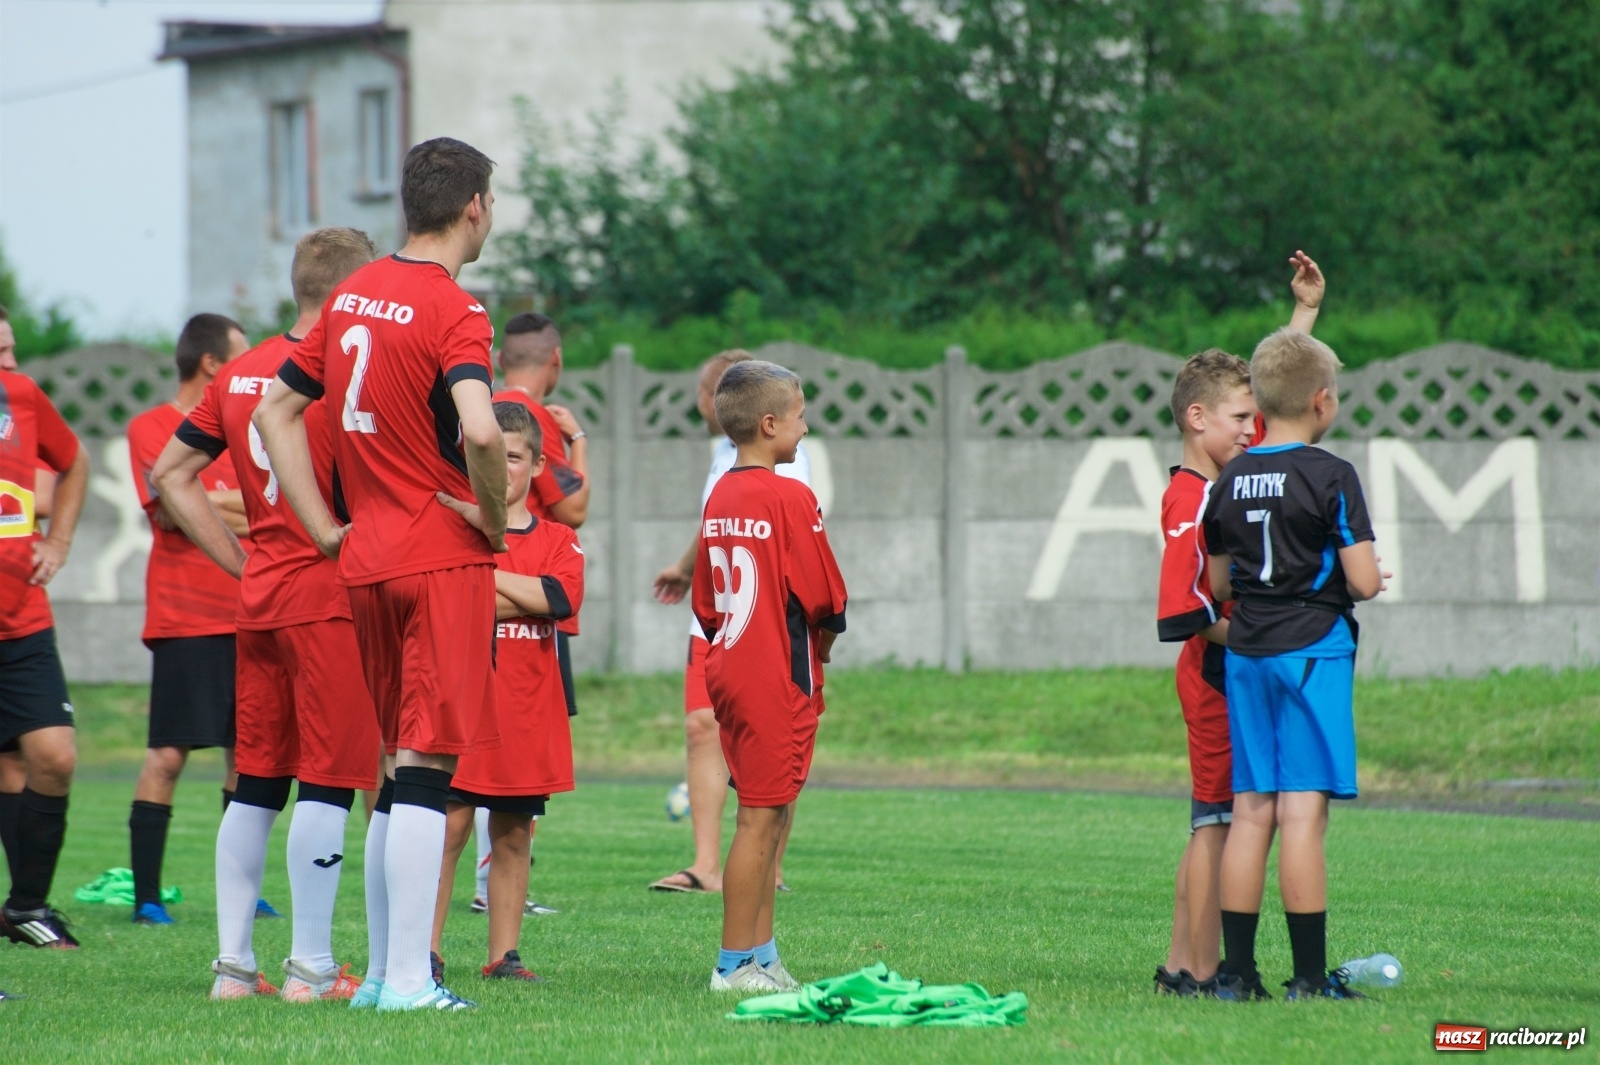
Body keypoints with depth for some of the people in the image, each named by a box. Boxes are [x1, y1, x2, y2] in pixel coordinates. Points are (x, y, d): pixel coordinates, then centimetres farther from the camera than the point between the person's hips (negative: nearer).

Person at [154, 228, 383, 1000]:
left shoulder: (241, 375, 10)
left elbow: (170, 473, 14)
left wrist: (240, 561, 14)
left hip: (258, 598, 7)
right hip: (329, 599, -7)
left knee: (256, 781, 11)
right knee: (328, 778, -3)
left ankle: (233, 962, 10)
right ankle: (311, 965, -4)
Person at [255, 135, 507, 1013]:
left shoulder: (352, 295, 11)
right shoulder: (452, 311, -13)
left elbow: (275, 410, 16)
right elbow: (479, 431, -29)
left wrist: (328, 532, 13)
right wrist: (494, 521, -11)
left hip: (366, 559, 7)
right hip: (443, 558, -7)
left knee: (399, 767, 15)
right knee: (427, 765, -8)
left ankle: (383, 970, 16)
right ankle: (407, 979, -11)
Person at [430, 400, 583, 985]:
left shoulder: (557, 541, 10)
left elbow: (562, 597, -10)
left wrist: (486, 573, -10)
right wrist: (524, 599, -12)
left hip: (529, 710, 3)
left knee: (513, 835, 7)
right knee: (449, 825, -8)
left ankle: (504, 954, 12)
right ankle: (426, 952, -4)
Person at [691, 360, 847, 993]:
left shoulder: (719, 498, 10)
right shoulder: (789, 498, -14)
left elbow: (705, 604, 13)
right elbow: (824, 597, -14)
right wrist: (822, 639, 5)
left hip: (729, 670, 8)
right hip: (779, 679, -8)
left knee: (769, 817, 15)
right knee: (761, 817, -4)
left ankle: (761, 956, 18)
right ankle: (735, 964, -2)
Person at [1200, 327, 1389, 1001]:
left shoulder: (1230, 481, 7)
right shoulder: (1330, 477, -11)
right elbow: (1363, 581, -14)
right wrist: (1370, 582, 8)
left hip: (1246, 655, 6)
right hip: (1313, 652, -6)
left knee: (1250, 812, 8)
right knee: (1303, 815, -6)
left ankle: (1238, 970, 7)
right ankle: (1309, 977, -6)